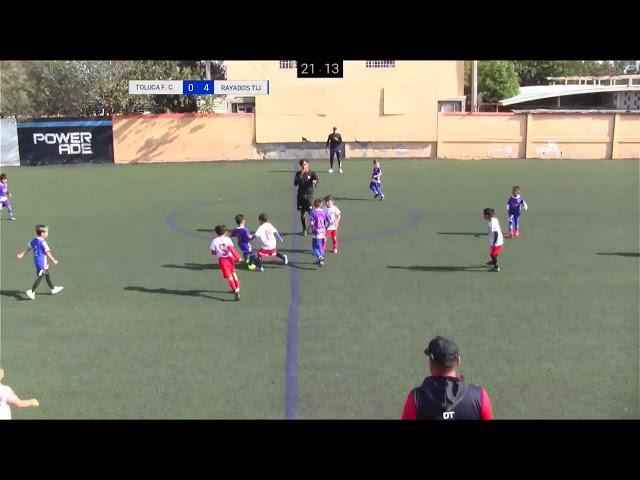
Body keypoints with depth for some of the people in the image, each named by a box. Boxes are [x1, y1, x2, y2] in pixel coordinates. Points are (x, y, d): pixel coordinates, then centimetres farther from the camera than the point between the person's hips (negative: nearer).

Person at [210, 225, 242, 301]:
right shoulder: (227, 239, -7)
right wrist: (237, 257, -16)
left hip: (222, 260, -1)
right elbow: (231, 249, -18)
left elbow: (213, 252, 2)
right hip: (230, 258, 1)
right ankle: (237, 287, 39)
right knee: (233, 273, 25)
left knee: (229, 276, -3)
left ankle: (235, 290, -17)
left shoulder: (214, 241, -2)